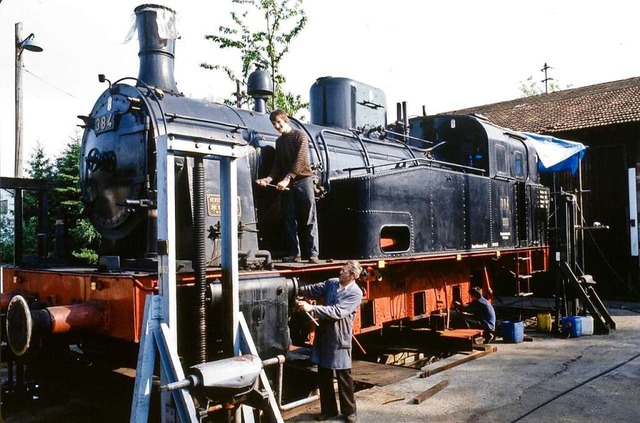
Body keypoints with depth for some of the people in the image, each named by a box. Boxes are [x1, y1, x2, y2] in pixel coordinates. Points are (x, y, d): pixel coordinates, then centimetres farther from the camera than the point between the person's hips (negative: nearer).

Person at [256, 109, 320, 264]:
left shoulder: (299, 135, -2)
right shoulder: (279, 141, 19)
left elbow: (300, 160, -14)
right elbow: (278, 164, 14)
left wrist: (287, 178, -23)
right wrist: (269, 178, -5)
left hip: (303, 179, -6)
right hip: (287, 184, 6)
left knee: (308, 218, -6)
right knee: (290, 219, 2)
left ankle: (312, 253, -6)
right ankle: (292, 253, 5)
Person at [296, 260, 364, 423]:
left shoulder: (355, 293, -13)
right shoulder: (331, 282, 7)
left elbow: (337, 312, -22)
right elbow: (314, 289, 10)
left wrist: (312, 308, -25)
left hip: (340, 336, -6)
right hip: (324, 333, 6)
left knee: (343, 375, 4)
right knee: (323, 374, 12)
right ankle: (328, 409, 26)